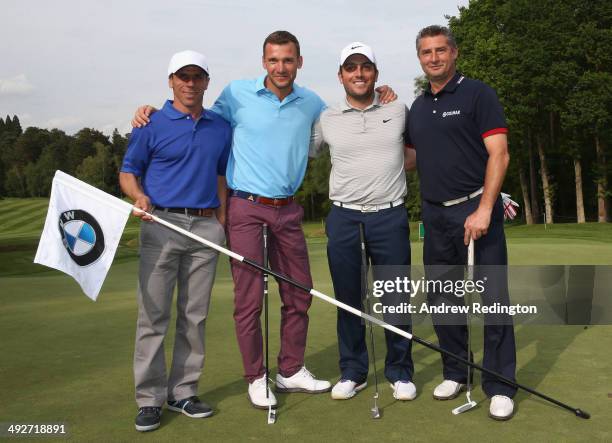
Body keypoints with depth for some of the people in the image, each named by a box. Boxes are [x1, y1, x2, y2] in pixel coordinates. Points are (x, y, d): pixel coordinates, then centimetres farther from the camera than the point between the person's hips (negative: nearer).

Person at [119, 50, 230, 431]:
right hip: (162, 224, -3)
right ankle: (150, 398, 8)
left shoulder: (221, 128, 12)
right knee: (153, 314, -2)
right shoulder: (151, 125, 1)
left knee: (195, 316, 7)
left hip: (206, 227, 4)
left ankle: (183, 392, 19)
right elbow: (128, 173, 3)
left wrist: (221, 224, 9)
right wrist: (140, 197, -18)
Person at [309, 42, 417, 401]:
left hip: (390, 216, 0)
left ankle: (400, 372, 20)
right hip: (344, 217, 1)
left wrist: (403, 163, 6)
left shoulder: (398, 110, 7)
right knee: (347, 298, 6)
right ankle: (353, 372, 20)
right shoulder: (326, 119, 7)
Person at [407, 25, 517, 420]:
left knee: (493, 298, -3)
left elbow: (499, 154, -12)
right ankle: (455, 373, 26)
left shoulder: (478, 94, -3)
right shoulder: (418, 107, 15)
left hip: (476, 210, -6)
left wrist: (483, 210, -19)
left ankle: (500, 387, 8)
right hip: (435, 215, 6)